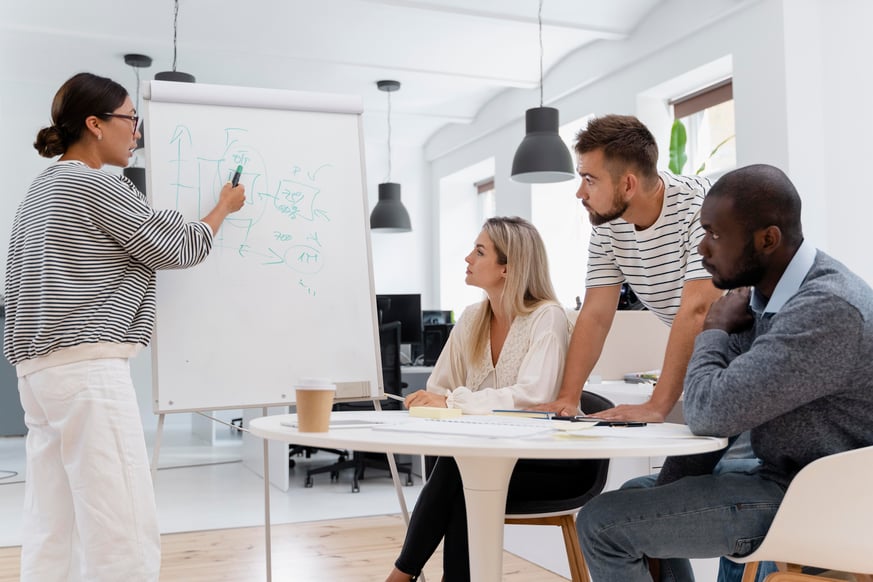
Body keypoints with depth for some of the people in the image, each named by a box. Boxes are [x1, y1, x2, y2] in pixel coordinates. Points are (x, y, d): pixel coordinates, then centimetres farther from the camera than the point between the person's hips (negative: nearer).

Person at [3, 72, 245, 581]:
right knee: (126, 534, -10)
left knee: (52, 530, 9)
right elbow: (176, 249, -2)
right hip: (87, 366, -10)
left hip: (41, 367, 10)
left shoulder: (43, 190, 21)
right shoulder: (97, 185, -9)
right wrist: (223, 208, 15)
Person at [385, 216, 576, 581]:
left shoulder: (547, 318, -14)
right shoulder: (471, 319, 6)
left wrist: (452, 401, -29)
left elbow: (532, 397, -28)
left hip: (544, 461, -5)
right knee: (454, 468, -28)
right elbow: (439, 390, 5)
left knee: (458, 470, -29)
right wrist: (428, 401, -18)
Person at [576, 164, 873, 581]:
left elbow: (710, 413, -28)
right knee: (636, 497, 23)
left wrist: (715, 329, -11)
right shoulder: (765, 294, 4)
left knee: (603, 524, -12)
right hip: (782, 473, 10)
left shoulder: (828, 308, -27)